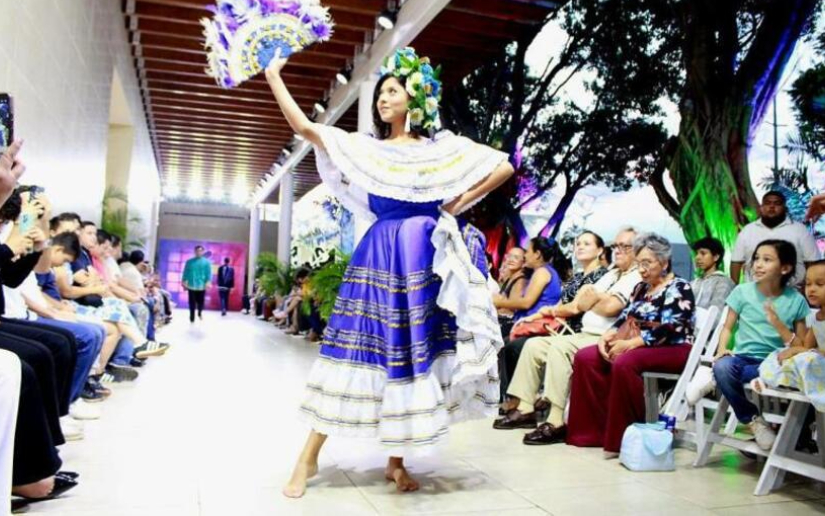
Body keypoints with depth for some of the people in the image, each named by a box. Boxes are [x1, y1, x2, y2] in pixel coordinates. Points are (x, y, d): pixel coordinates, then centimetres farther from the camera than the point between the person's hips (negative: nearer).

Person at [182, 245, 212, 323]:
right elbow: (185, 272, 9)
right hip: (191, 286, 1)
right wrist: (184, 282, 3)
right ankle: (192, 318, 12)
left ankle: (200, 313, 36)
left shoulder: (206, 262, 1)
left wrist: (208, 282, -14)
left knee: (201, 301, 8)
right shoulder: (189, 261, 6)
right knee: (192, 303, 2)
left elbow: (209, 273, -3)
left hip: (202, 286, -1)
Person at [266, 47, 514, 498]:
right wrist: (274, 77, 3)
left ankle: (396, 461, 16)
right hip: (381, 256, 0)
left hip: (427, 257, 0)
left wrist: (458, 205, 1)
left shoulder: (443, 147, 9)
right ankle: (309, 456, 7)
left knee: (415, 358, 3)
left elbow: (504, 167, 8)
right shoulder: (366, 148, 11)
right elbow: (304, 127, 4)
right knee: (360, 352, -3)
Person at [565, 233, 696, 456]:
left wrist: (630, 344, -26)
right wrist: (606, 336, -9)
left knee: (624, 363, -37)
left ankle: (626, 436, -24)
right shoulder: (642, 287, 16)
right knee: (585, 358, -11)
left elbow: (667, 330, -20)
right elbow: (625, 318, 11)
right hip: (638, 346, 8)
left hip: (673, 350, -8)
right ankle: (594, 429, -10)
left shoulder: (679, 289, -8)